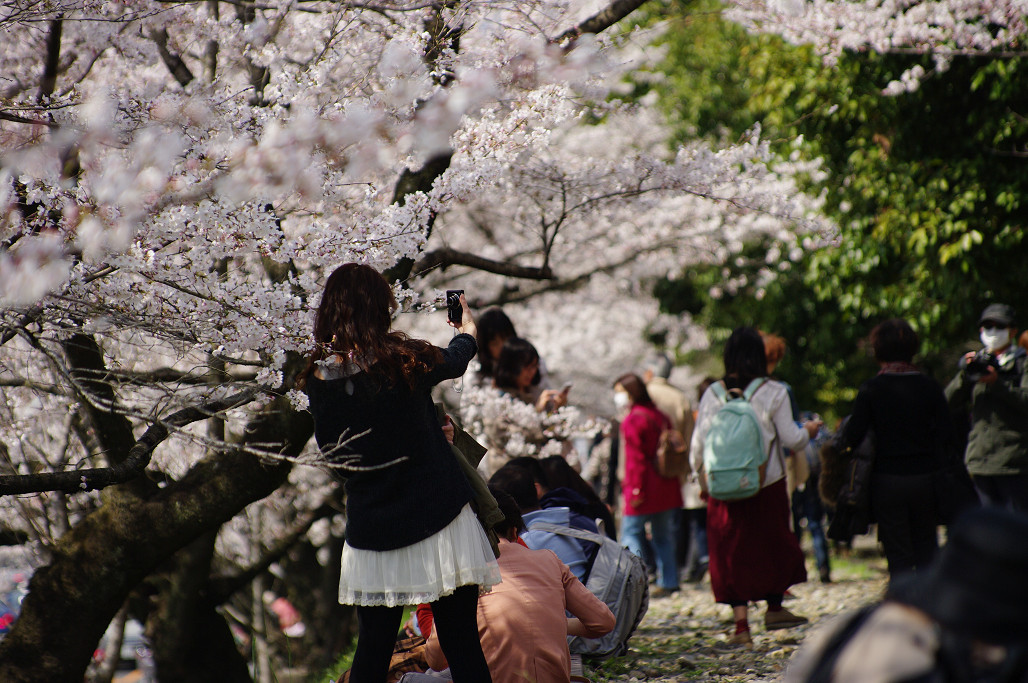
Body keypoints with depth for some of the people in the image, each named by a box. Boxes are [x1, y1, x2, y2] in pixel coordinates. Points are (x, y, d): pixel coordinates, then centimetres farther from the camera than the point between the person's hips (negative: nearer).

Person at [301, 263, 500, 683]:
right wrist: (467, 330, 36)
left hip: (371, 530, 3)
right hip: (438, 517, -3)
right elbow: (453, 361, 12)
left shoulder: (319, 379, -3)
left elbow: (331, 448, 8)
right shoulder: (404, 359, -11)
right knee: (462, 647, 2)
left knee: (372, 648, 11)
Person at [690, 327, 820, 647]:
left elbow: (699, 443, 2)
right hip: (767, 483, -1)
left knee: (732, 549, 6)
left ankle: (741, 624, 0)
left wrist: (700, 475, 19)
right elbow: (790, 438, -5)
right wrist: (808, 431, 17)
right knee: (773, 543, 18)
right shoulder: (773, 392, -6)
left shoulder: (712, 394, -1)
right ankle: (774, 608, 26)